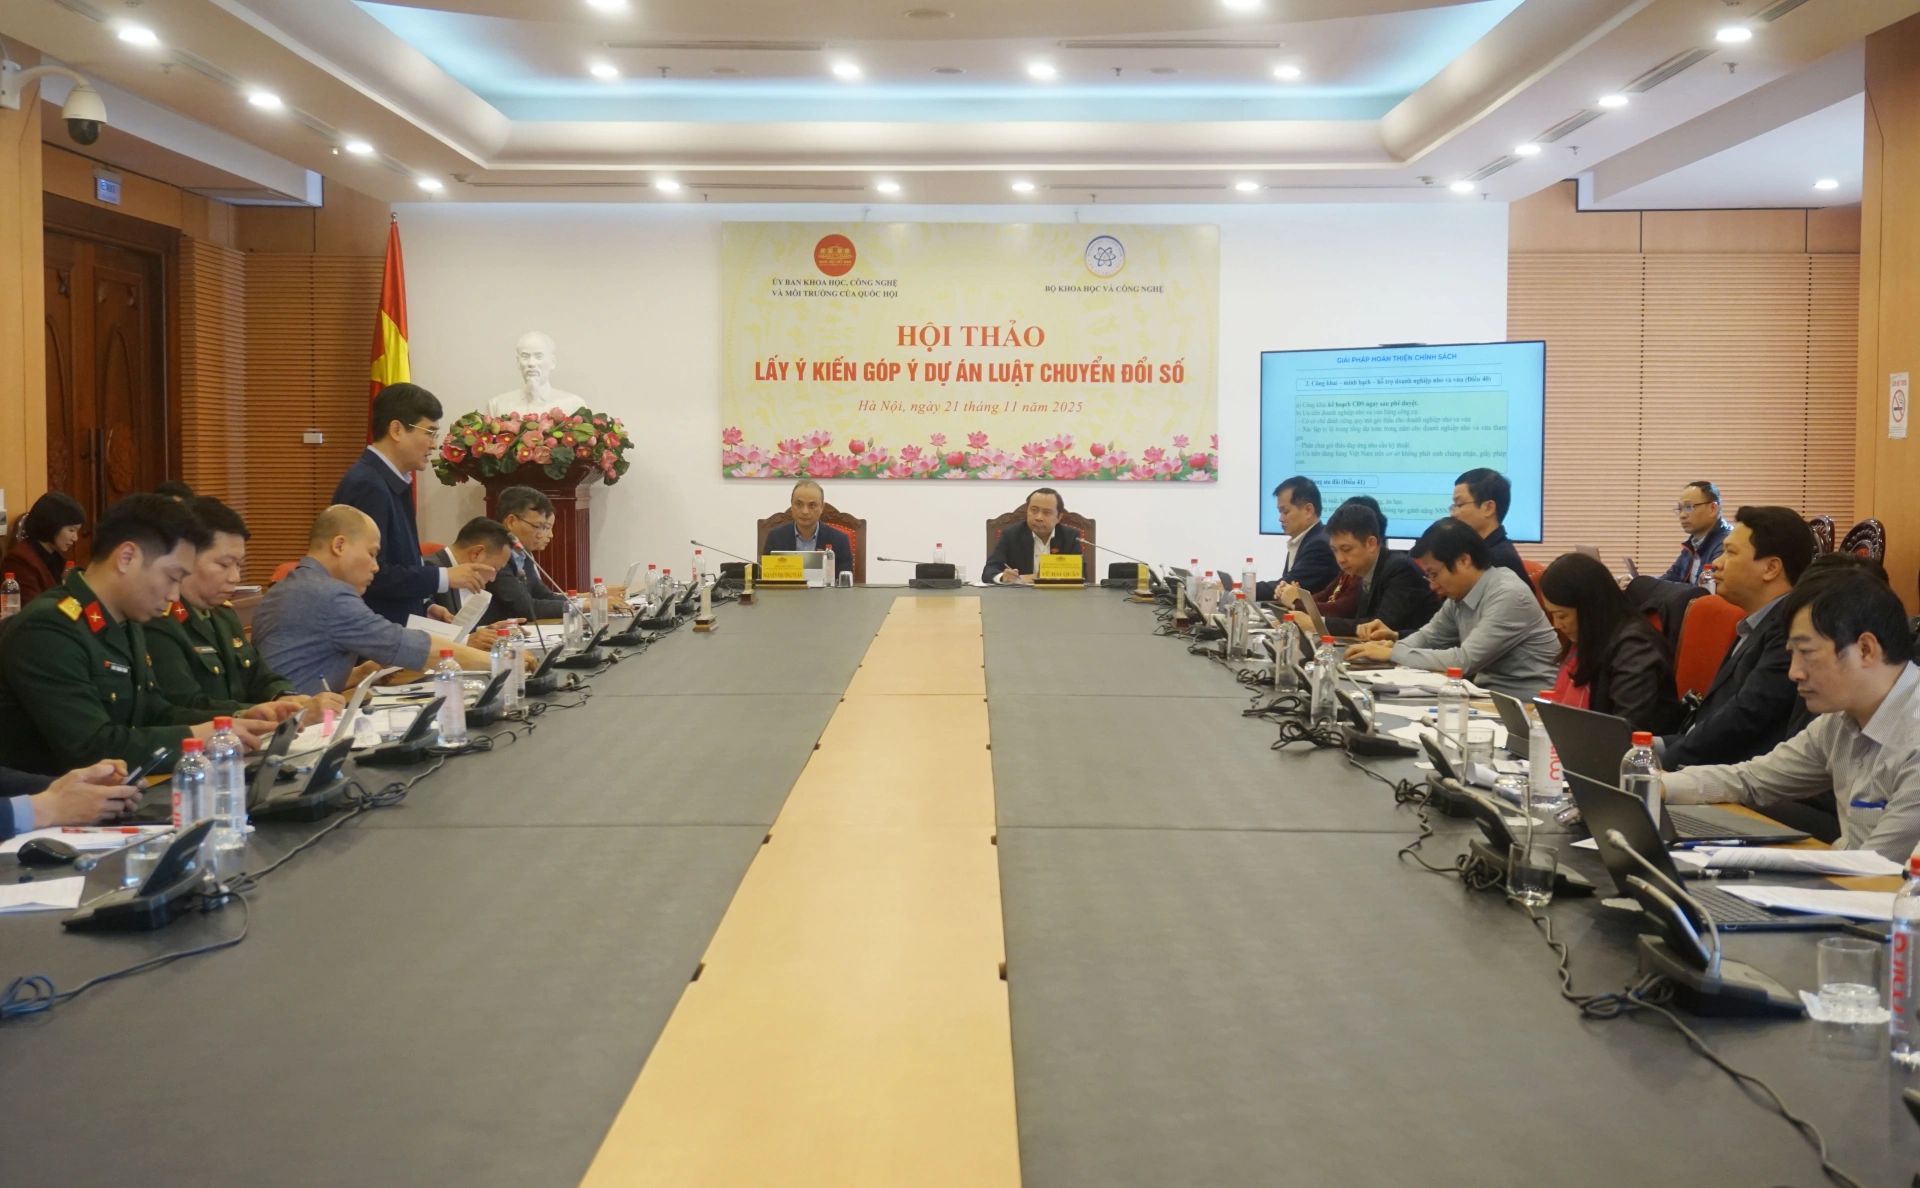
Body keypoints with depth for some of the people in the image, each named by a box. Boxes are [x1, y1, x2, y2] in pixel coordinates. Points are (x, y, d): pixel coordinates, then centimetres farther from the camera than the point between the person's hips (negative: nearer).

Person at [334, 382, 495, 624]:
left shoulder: (392, 483, 12)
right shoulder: (367, 486, -18)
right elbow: (370, 574, -25)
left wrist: (425, 606, 7)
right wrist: (444, 577, -19)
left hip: (399, 628, 9)